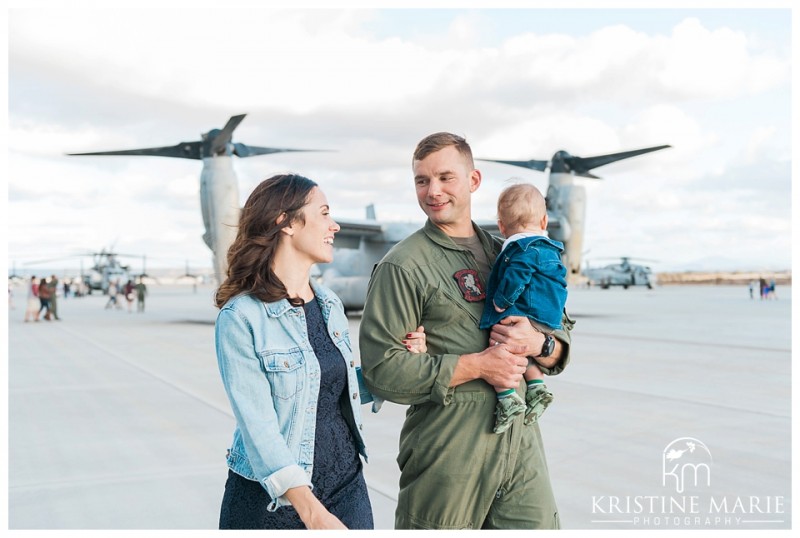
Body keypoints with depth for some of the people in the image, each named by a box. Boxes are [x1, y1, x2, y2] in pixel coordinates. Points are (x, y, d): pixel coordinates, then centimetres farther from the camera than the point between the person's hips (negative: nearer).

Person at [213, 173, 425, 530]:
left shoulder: (331, 305, 5)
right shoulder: (241, 317, -15)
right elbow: (258, 426, -22)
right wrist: (311, 511, -30)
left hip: (347, 486, 6)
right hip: (273, 501, -5)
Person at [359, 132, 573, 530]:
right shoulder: (402, 266, -6)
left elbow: (561, 342, 16)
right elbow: (381, 368, -15)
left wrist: (536, 343, -8)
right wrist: (477, 365, -16)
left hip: (520, 438, 5)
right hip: (447, 449, -5)